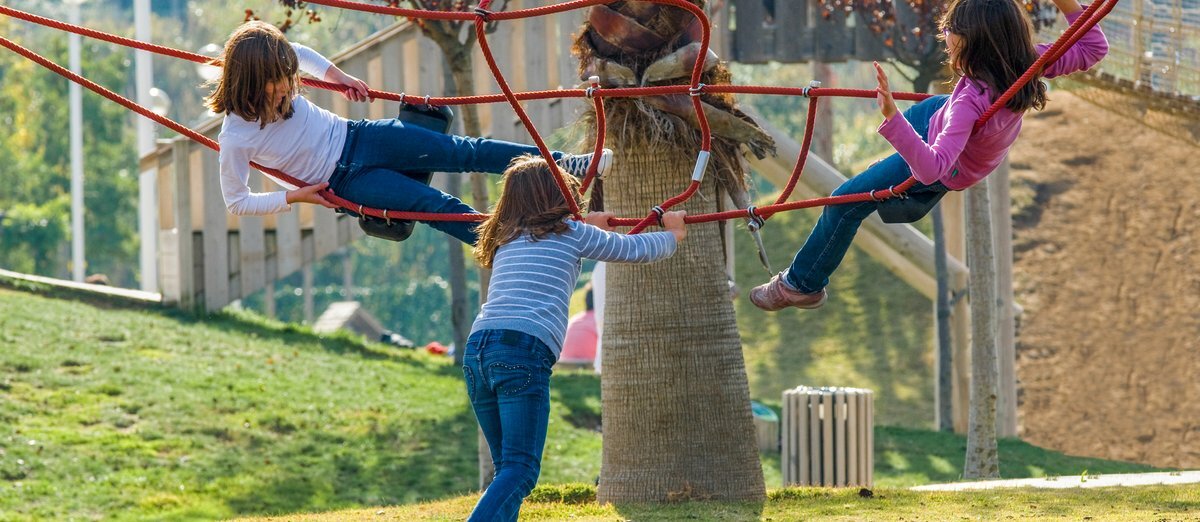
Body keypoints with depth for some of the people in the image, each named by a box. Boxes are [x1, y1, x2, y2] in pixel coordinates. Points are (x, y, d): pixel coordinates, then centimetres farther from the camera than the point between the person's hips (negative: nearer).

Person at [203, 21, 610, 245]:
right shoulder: (237, 139, -24)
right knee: (435, 205, -15)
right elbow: (236, 202, -13)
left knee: (460, 152, -3)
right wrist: (294, 196, -16)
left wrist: (337, 76, 4)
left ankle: (558, 163, 3)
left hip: (355, 137, 5)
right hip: (344, 180, -5)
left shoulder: (276, 78, -10)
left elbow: (300, 54, 14)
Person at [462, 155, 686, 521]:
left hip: (477, 347, 6)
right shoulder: (572, 233, 11)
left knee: (508, 467, 16)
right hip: (524, 349, -6)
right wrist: (673, 235, 46)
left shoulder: (505, 239, 26)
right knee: (520, 470, -9)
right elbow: (635, 250, 26)